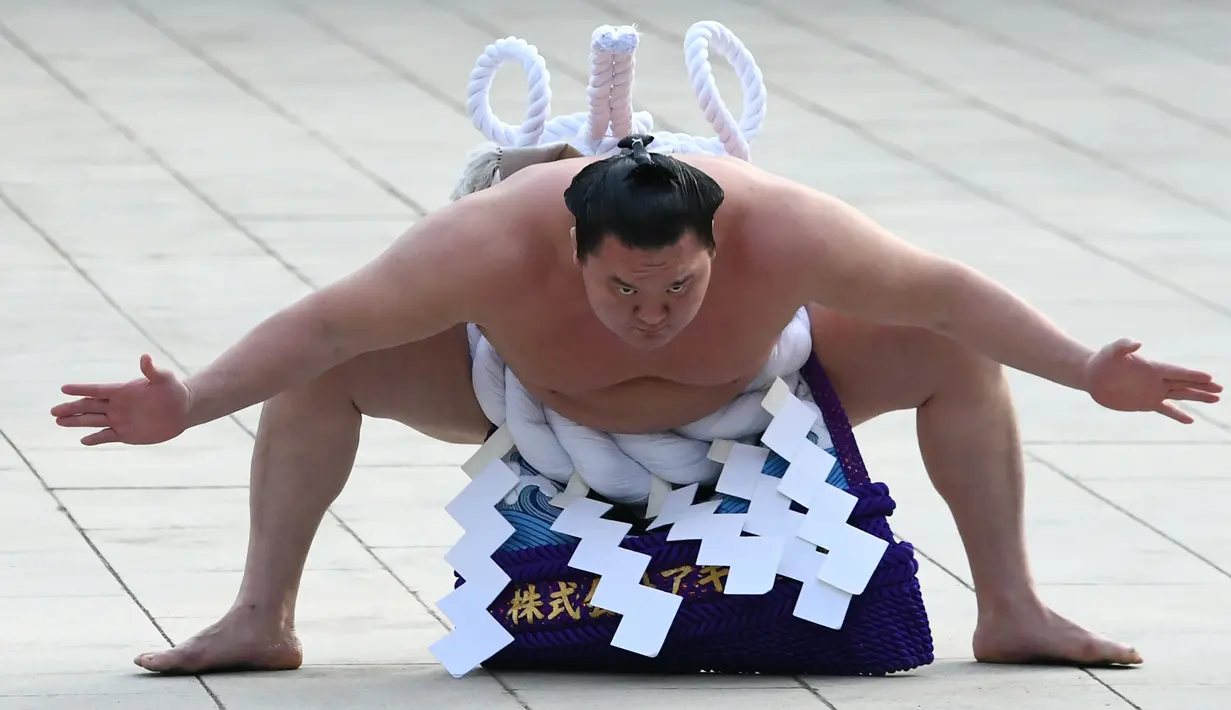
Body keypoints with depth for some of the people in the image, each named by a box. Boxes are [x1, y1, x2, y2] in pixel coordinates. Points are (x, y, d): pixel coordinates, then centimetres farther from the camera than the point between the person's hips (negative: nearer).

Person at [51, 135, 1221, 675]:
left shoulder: (784, 233, -41)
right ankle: (261, 621, -9)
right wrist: (187, 406, -42)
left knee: (957, 357, -14)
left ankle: (1010, 610, 1)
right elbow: (323, 324, -36)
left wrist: (1089, 372, -30)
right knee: (325, 372, -22)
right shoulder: (496, 245, -44)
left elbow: (945, 291, -29)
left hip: (739, 401, 1)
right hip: (533, 402, -1)